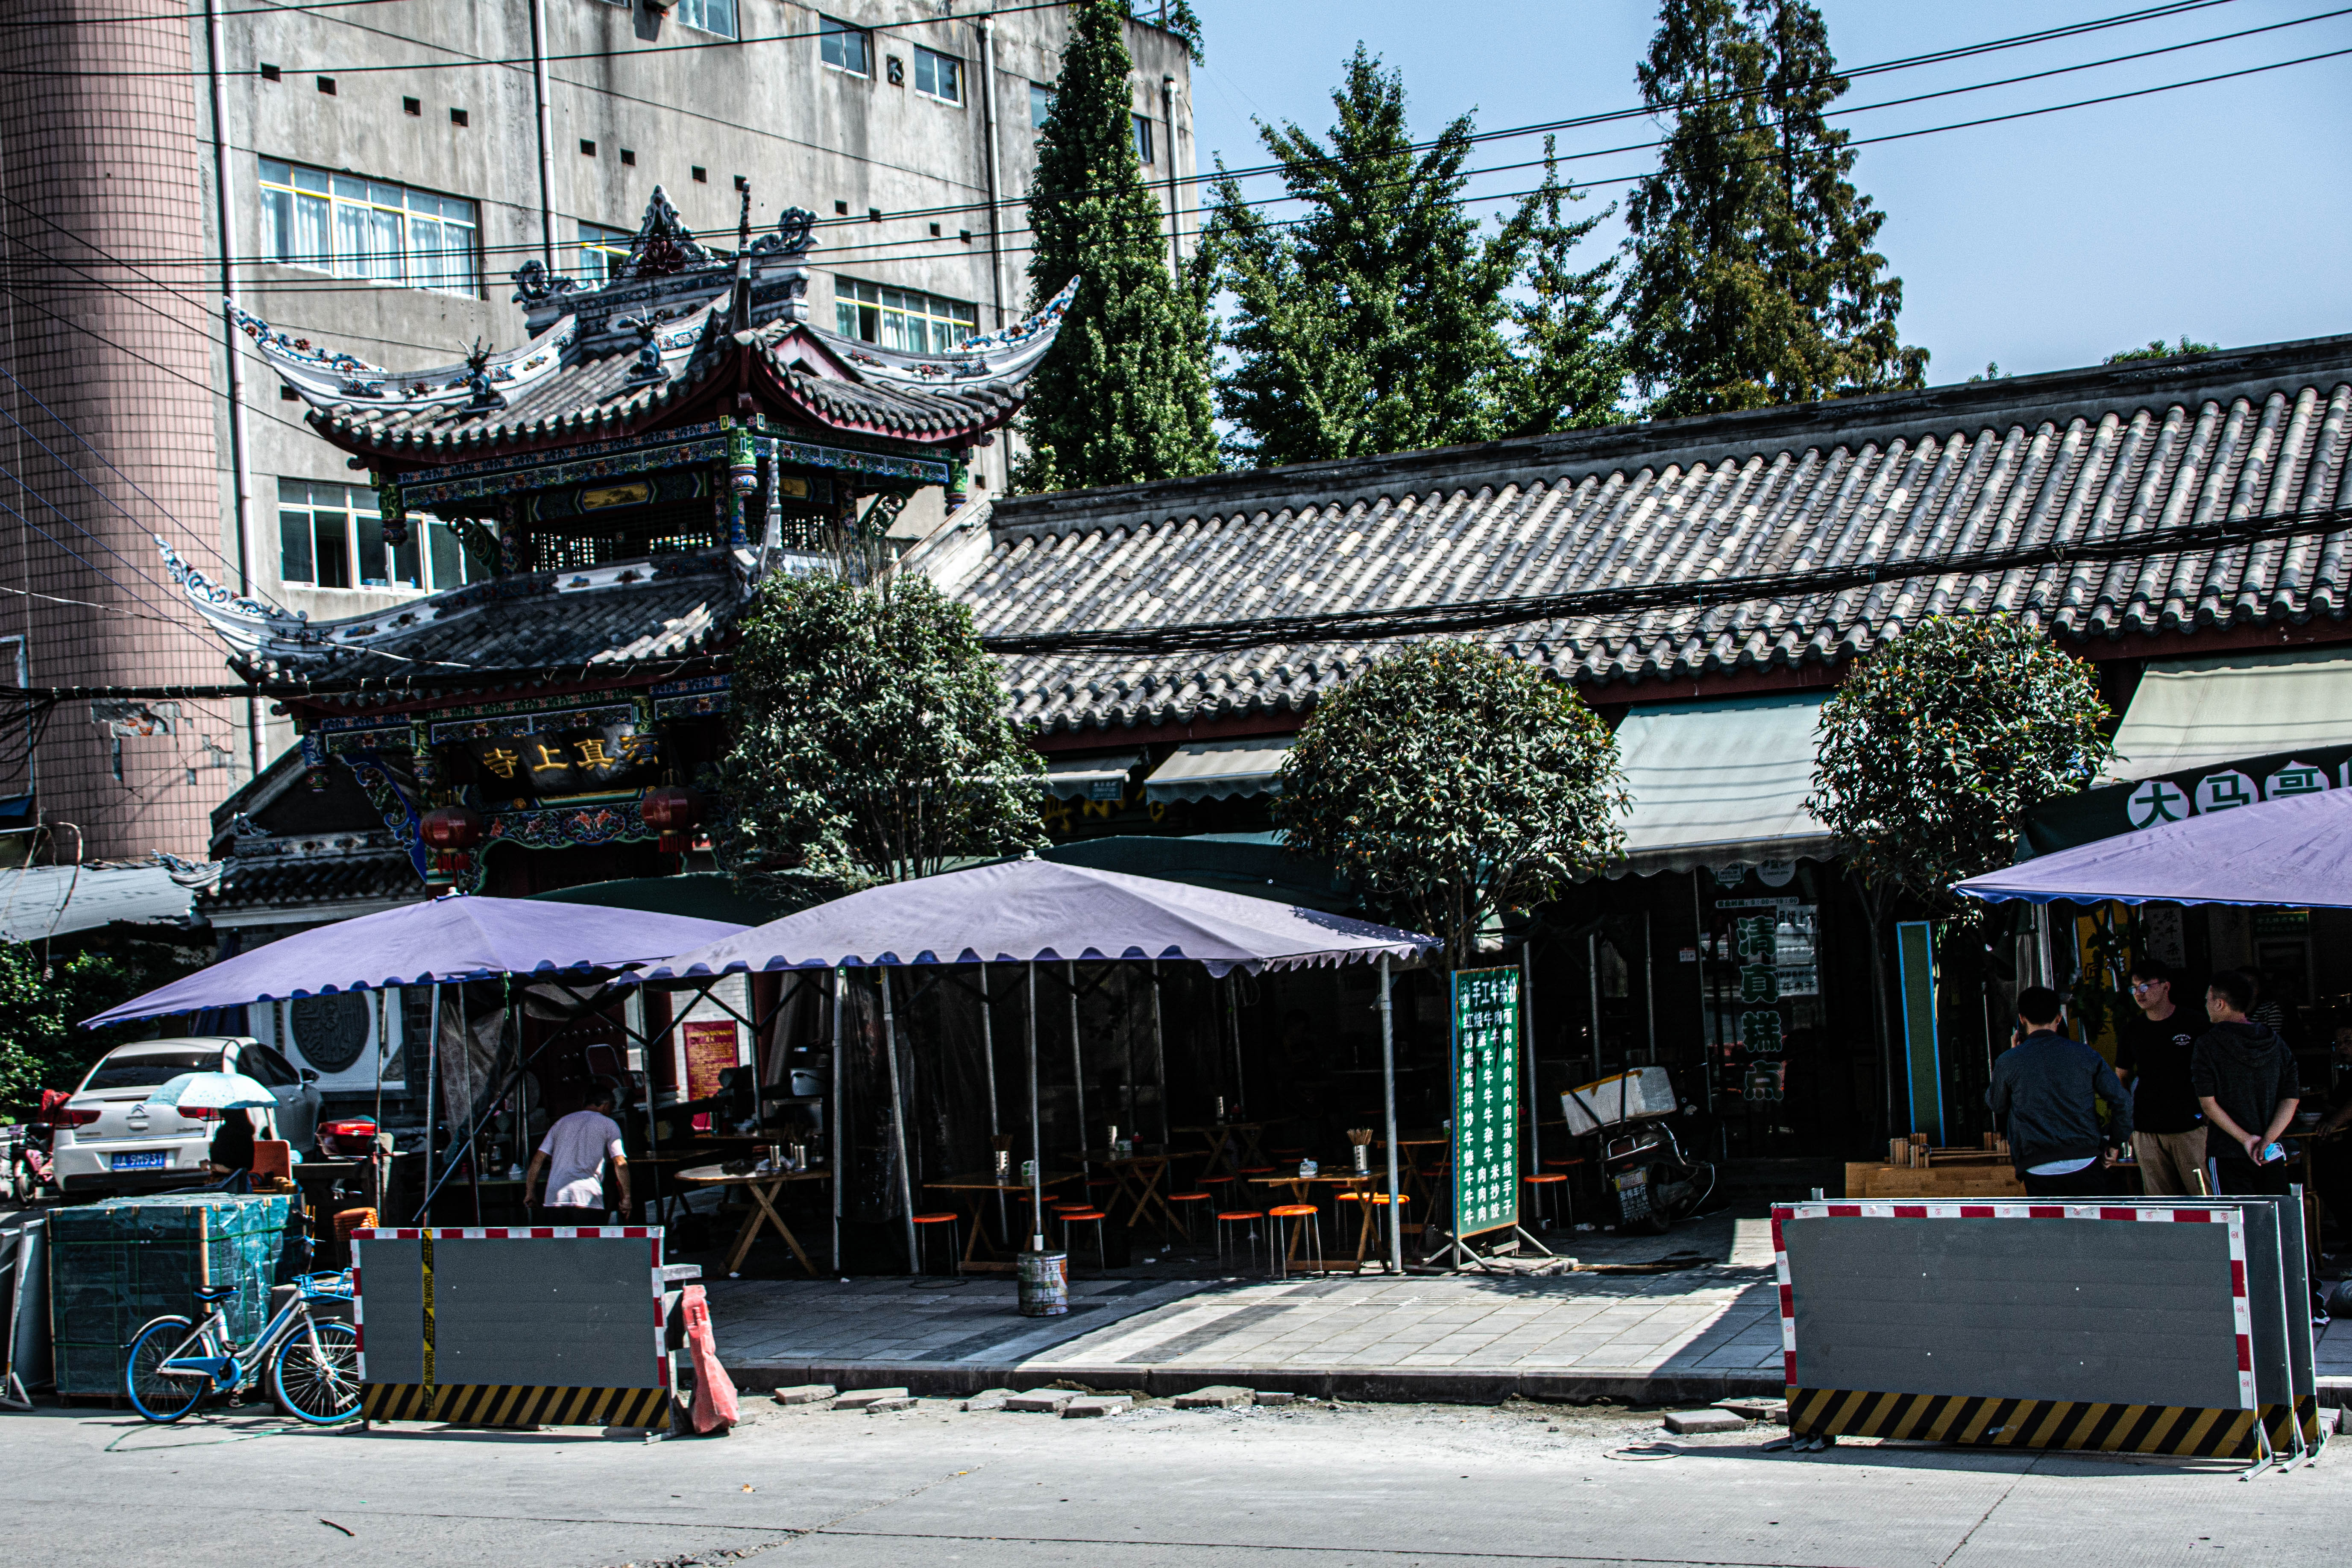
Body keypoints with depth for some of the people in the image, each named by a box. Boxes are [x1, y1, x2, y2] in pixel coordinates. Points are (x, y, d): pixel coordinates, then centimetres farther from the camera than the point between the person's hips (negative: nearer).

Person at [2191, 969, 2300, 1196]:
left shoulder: (2207, 1044, -5)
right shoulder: (2276, 1041, 7)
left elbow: (2208, 1102, -11)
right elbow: (2291, 1099, 3)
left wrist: (2246, 1139, -11)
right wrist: (2268, 1140, -6)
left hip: (2227, 1155, -4)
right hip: (2272, 1157, 4)